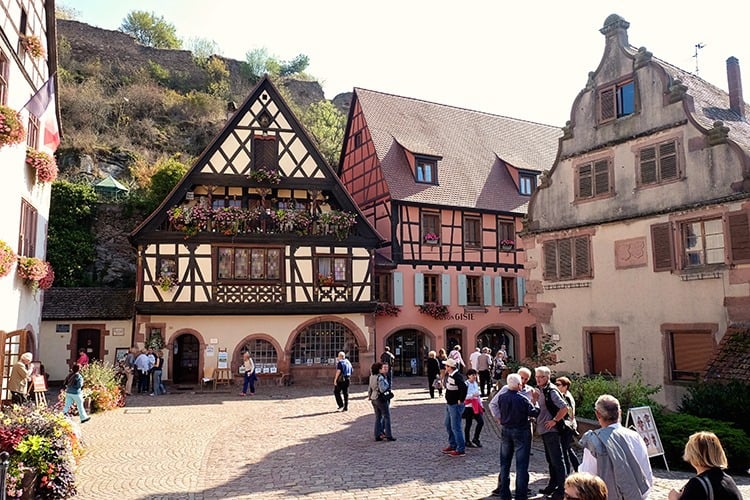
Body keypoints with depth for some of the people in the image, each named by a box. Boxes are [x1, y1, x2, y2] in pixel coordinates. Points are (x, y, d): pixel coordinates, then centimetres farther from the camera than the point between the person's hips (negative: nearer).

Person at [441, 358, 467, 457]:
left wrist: (460, 400, -25)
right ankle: (452, 445, 32)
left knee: (455, 427, -5)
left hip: (455, 405, -10)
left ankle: (461, 450, 3)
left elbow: (464, 388, -35)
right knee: (448, 425, 20)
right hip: (449, 404, 10)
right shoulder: (448, 375, 7)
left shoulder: (457, 376, -23)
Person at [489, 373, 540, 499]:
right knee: (521, 464, 5)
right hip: (521, 432, -4)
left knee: (504, 462, 14)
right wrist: (534, 401, 3)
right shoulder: (523, 399, -19)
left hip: (505, 431, 5)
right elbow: (534, 413, -10)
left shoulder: (501, 397, -6)